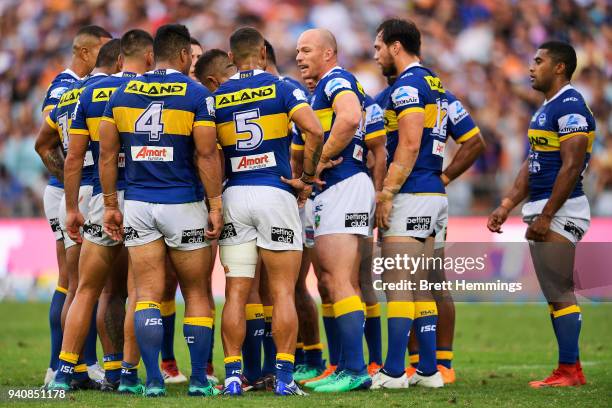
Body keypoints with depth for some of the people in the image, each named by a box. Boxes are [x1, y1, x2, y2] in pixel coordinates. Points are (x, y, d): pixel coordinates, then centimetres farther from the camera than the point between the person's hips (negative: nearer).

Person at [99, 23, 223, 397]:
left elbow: (107, 154, 7)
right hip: (184, 206, -3)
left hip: (138, 206, 3)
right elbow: (207, 156, -10)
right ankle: (199, 380, 8)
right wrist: (216, 205, -4)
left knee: (147, 294, 3)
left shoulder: (123, 93, 6)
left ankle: (154, 380, -5)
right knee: (197, 293, 9)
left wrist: (111, 205, 13)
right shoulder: (196, 95, -6)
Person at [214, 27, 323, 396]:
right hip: (275, 195, -2)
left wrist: (214, 203, 14)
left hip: (234, 197, 2)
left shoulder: (216, 98, 7)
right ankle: (285, 376, -3)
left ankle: (233, 375, 1)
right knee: (283, 292, 2)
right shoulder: (281, 89, 0)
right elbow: (315, 131, -14)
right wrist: (307, 177, -4)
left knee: (236, 293, 5)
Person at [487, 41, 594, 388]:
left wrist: (545, 216, -20)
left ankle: (569, 370, -6)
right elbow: (532, 165, 22)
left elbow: (571, 167, -20)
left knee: (560, 293, -9)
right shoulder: (547, 108, 18)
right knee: (557, 293, 10)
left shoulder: (570, 106, -14)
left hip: (560, 211, -10)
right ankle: (570, 370, 13)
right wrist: (506, 207, 16)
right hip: (543, 210, 10)